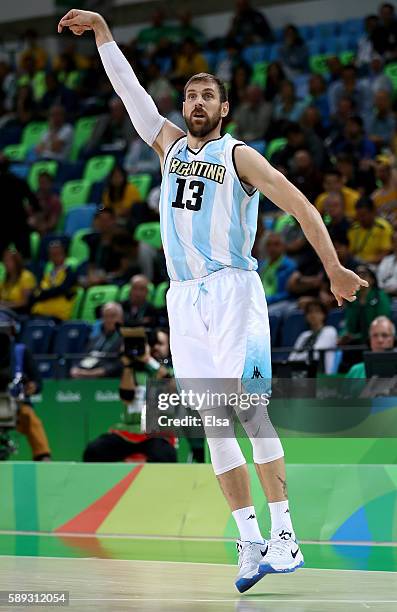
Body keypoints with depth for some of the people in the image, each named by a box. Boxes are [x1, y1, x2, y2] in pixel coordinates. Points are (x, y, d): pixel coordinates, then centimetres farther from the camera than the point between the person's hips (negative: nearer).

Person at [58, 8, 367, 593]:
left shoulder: (238, 155, 1)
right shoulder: (169, 144, 16)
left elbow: (298, 204, -5)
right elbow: (128, 88, 19)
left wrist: (333, 267, -12)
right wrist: (101, 29, 15)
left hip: (233, 288, -5)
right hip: (184, 298, 5)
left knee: (249, 408, -16)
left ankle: (284, 534, -18)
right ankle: (250, 543, -1)